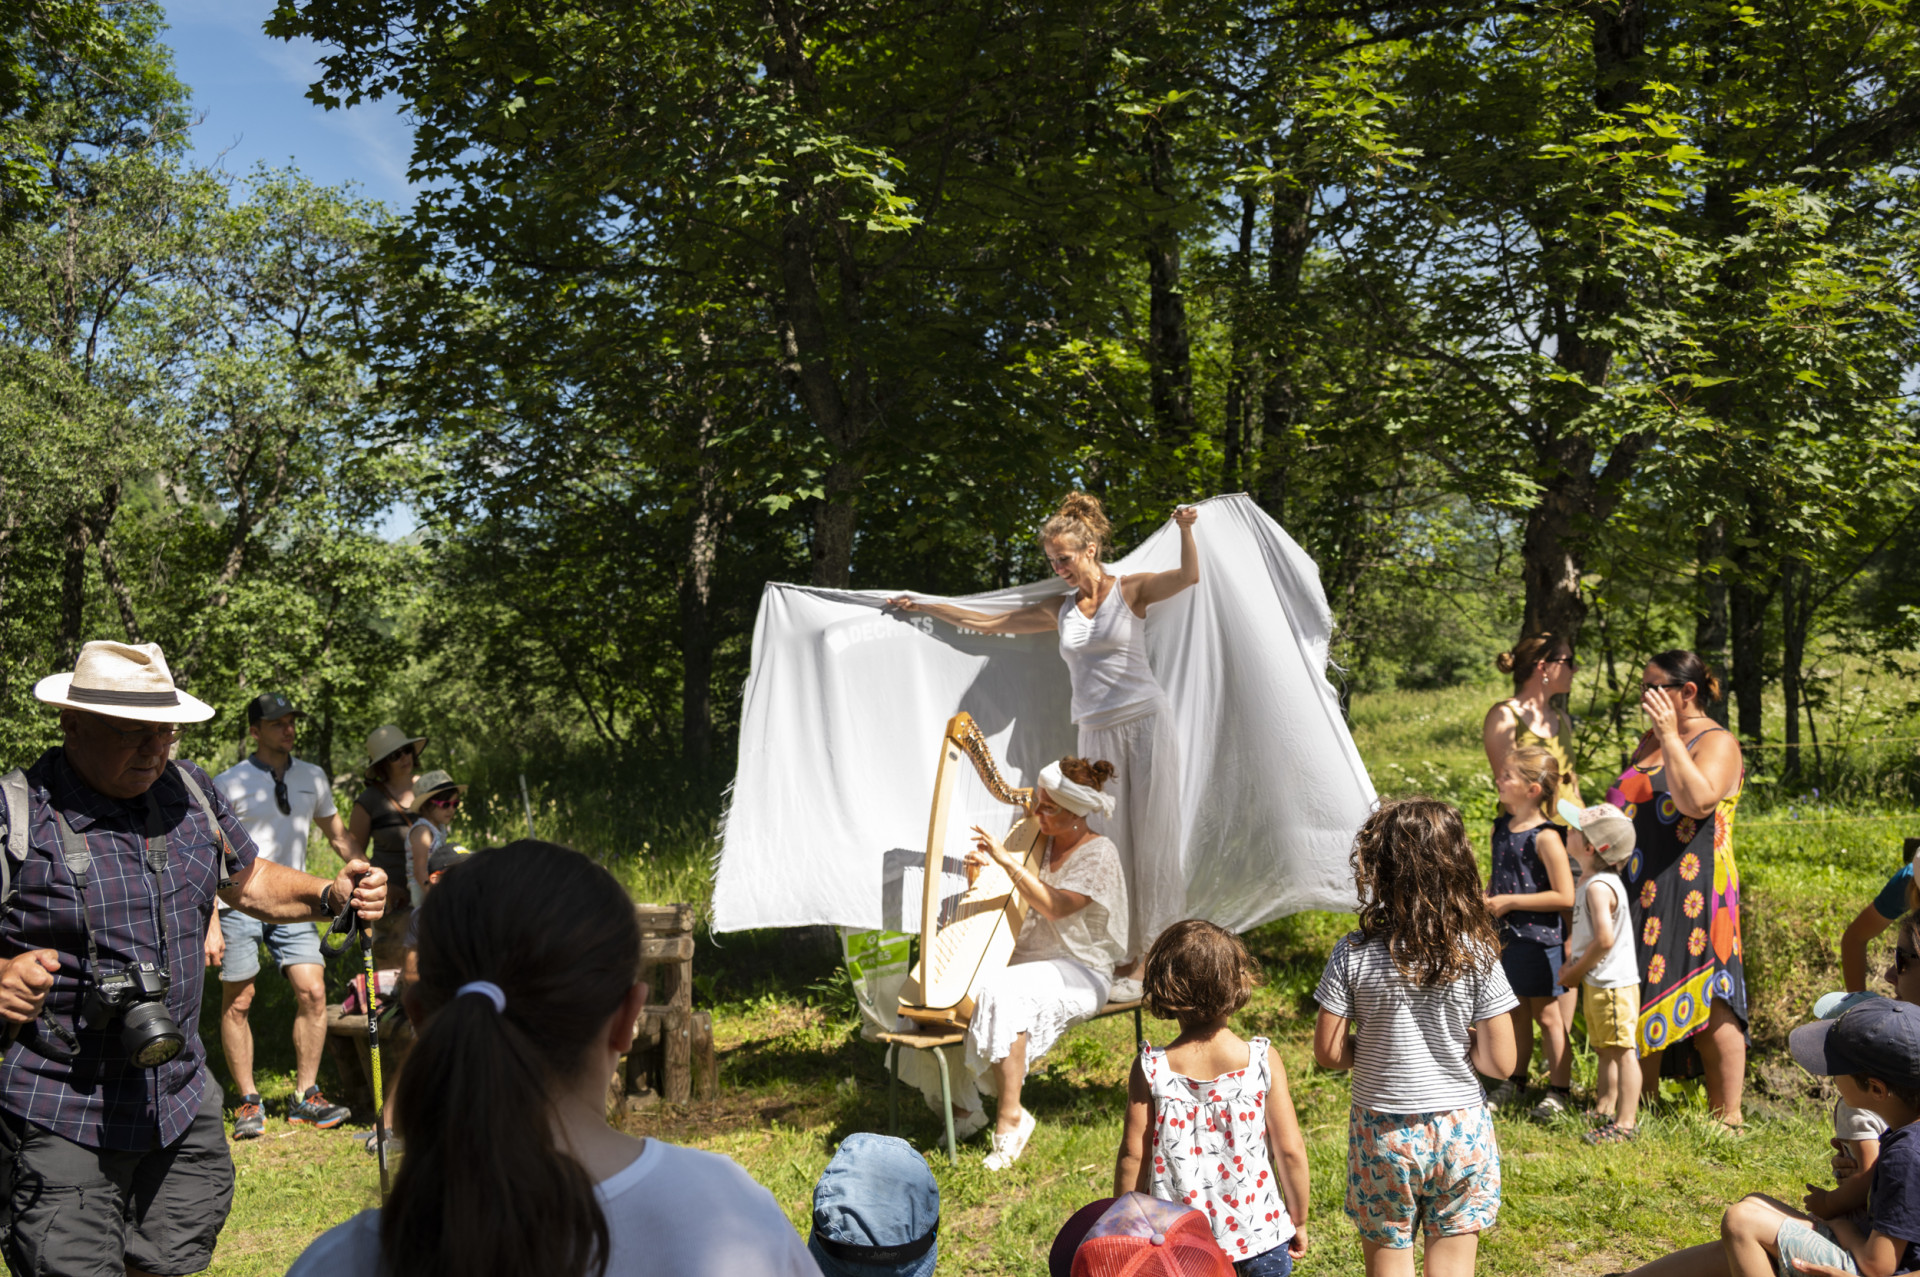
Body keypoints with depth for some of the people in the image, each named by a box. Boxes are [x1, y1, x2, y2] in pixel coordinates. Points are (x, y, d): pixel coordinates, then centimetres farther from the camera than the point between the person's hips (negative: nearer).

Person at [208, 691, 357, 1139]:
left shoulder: (313, 777, 9)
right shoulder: (229, 784, -5)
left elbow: (338, 836, 21)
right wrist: (211, 924, -11)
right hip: (239, 904, -3)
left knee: (313, 992, -6)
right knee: (237, 1002, 1)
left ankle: (305, 1097, 6)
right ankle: (248, 1102, 14)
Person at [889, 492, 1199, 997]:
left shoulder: (1130, 590, 2)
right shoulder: (1059, 612, 14)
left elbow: (1189, 576, -15)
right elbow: (983, 622, 19)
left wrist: (1185, 530, -32)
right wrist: (920, 605, 22)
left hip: (1144, 725, -4)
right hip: (1096, 734, 4)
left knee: (1150, 839, -3)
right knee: (1111, 843, 1)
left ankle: (1153, 959, 0)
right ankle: (1128, 952, 5)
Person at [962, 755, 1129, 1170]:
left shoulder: (1099, 854, -10)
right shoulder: (1040, 841, 9)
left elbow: (1055, 907, -22)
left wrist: (1008, 861, -24)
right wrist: (982, 870, -7)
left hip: (1079, 971, -7)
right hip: (1026, 958, 7)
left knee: (1002, 991, -35)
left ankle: (1010, 1116, -29)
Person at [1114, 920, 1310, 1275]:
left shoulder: (1151, 1069, -11)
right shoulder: (1263, 1060, -11)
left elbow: (1133, 1155, -5)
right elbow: (1290, 1151, -6)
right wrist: (1299, 1220, 10)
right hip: (1259, 1236, 0)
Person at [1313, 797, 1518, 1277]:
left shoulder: (1355, 954, -13)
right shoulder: (1476, 954, -10)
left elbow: (1328, 1053, -9)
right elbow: (1500, 1062, -7)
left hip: (1383, 1134, -1)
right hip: (1460, 1129, 1)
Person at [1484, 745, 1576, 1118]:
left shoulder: (1545, 837, -18)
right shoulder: (1501, 827, 5)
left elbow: (1564, 896, -20)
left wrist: (1510, 901, -18)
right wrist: (1486, 900, 1)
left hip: (1539, 937, -7)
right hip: (1507, 935, 7)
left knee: (1546, 1015, 5)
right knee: (1515, 1011, 18)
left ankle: (1559, 1089, 18)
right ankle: (1514, 1080, 32)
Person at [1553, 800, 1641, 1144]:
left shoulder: (1599, 886, -21)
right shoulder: (1593, 882, 11)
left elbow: (1605, 939, -26)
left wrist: (1576, 972, -15)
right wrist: (1574, 964, 9)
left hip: (1612, 985, -11)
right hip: (1597, 983, 11)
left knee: (1621, 1051, -4)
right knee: (1606, 1051, 18)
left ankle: (1626, 1123, 0)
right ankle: (1603, 1111, 29)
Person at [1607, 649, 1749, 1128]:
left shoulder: (1717, 742, -7)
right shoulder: (1649, 742, 17)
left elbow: (1697, 802, -24)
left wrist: (1671, 736, -22)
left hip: (1691, 892, -8)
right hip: (1641, 892, 8)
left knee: (1708, 1002, -5)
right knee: (1640, 999, 11)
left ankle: (1727, 1116, 2)